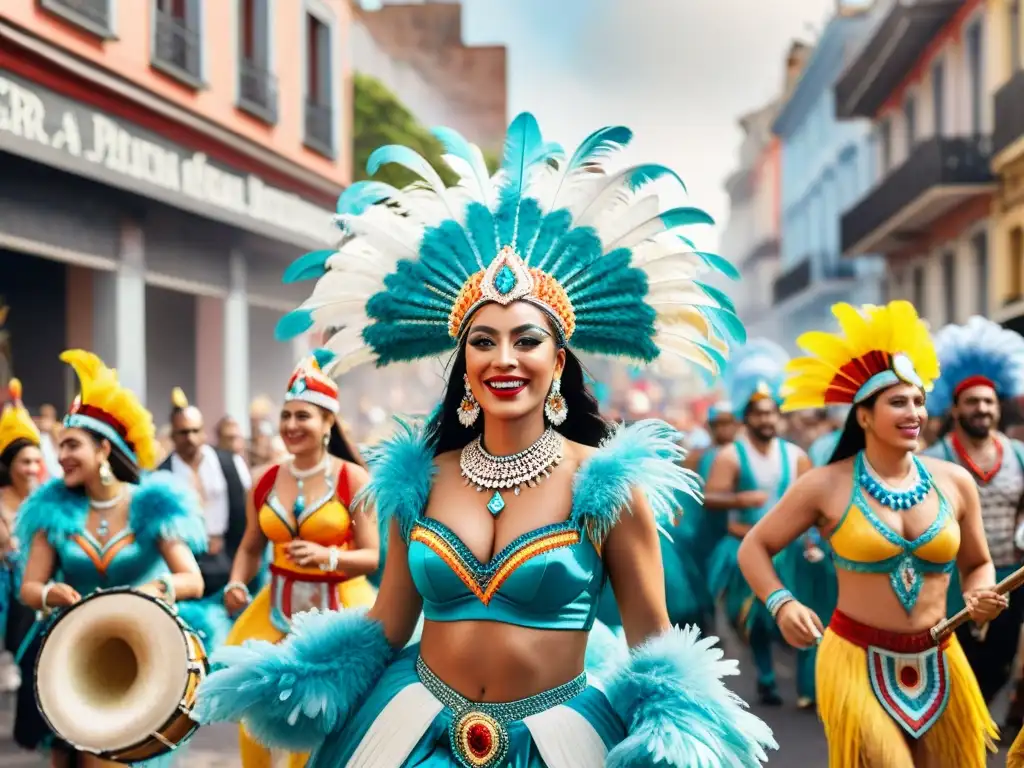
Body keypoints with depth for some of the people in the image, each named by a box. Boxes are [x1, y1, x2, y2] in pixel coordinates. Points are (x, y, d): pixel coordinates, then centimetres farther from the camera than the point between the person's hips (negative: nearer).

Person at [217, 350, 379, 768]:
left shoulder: (352, 479, -11)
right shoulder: (265, 481, 2)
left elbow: (374, 557, -12)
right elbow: (251, 548, 12)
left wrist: (327, 555, -29)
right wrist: (236, 584, -7)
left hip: (339, 607, -4)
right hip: (278, 607, 4)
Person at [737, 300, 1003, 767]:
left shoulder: (954, 482, 2)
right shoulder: (827, 486, -7)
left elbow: (977, 565, 15)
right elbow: (754, 547, 1)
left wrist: (981, 597, -7)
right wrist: (781, 604, -15)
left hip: (938, 666, 4)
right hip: (858, 662, -4)